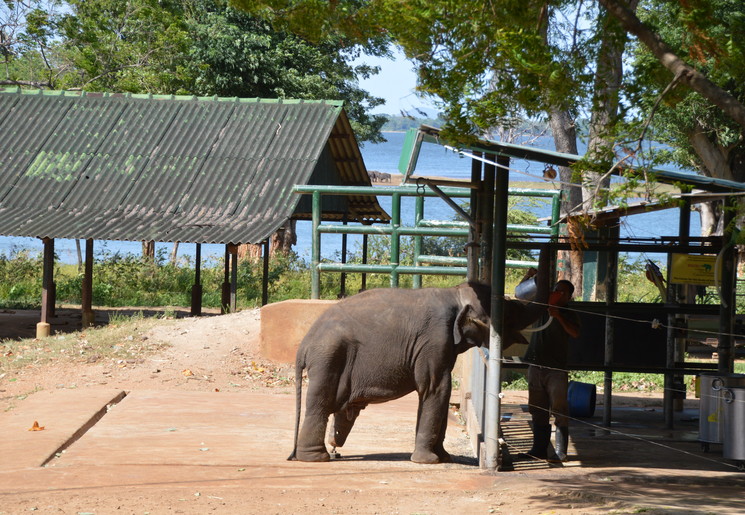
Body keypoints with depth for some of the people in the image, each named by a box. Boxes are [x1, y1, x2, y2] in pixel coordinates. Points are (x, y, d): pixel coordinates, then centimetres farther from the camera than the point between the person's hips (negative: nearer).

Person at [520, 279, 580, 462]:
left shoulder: (569, 315, 4)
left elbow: (575, 333, -15)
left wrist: (559, 317, -23)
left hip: (557, 369, -4)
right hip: (536, 365, 4)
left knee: (559, 410, -9)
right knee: (538, 411, 7)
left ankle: (560, 451, -8)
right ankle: (539, 448, 12)